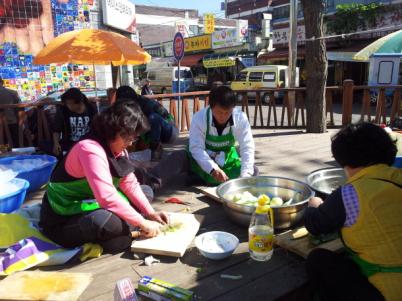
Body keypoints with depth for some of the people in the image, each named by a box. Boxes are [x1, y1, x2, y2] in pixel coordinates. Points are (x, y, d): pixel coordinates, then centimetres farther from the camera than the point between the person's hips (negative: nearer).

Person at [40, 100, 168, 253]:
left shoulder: (117, 148, 0)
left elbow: (130, 185, 1)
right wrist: (142, 223, -30)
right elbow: (107, 198, -36)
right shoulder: (90, 149, -28)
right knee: (104, 221, -41)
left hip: (92, 205, 9)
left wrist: (151, 213, -9)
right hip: (62, 220, -9)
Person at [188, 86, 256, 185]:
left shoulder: (241, 118, -23)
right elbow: (196, 148, -28)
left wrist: (245, 176, -36)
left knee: (252, 171, -13)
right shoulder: (199, 118, -26)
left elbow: (247, 147, -24)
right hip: (204, 158, -1)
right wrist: (213, 169, -42)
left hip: (227, 158, 1)